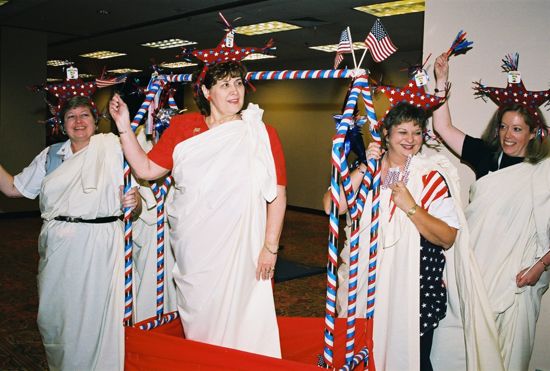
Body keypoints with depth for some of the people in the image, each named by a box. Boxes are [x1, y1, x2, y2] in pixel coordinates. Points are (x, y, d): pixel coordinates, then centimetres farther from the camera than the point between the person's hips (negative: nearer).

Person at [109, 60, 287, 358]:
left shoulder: (261, 134, -3)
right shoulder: (183, 127, 5)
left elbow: (277, 194, -4)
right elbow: (146, 169, 6)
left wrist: (270, 247, -7)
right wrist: (124, 126, 0)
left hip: (238, 248, -2)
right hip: (191, 247, 3)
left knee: (235, 317, 5)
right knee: (197, 317, 14)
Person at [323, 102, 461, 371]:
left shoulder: (432, 177, -3)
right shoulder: (366, 169, 5)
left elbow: (448, 238, -11)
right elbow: (331, 206, -11)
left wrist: (410, 207, -21)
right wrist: (364, 168, -15)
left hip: (414, 288, -2)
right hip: (367, 281, 3)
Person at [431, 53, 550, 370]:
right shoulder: (486, 156, 3)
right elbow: (443, 127, 4)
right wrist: (442, 82, -1)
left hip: (518, 276, -3)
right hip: (477, 269, 3)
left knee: (510, 343, 8)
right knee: (474, 338, 14)